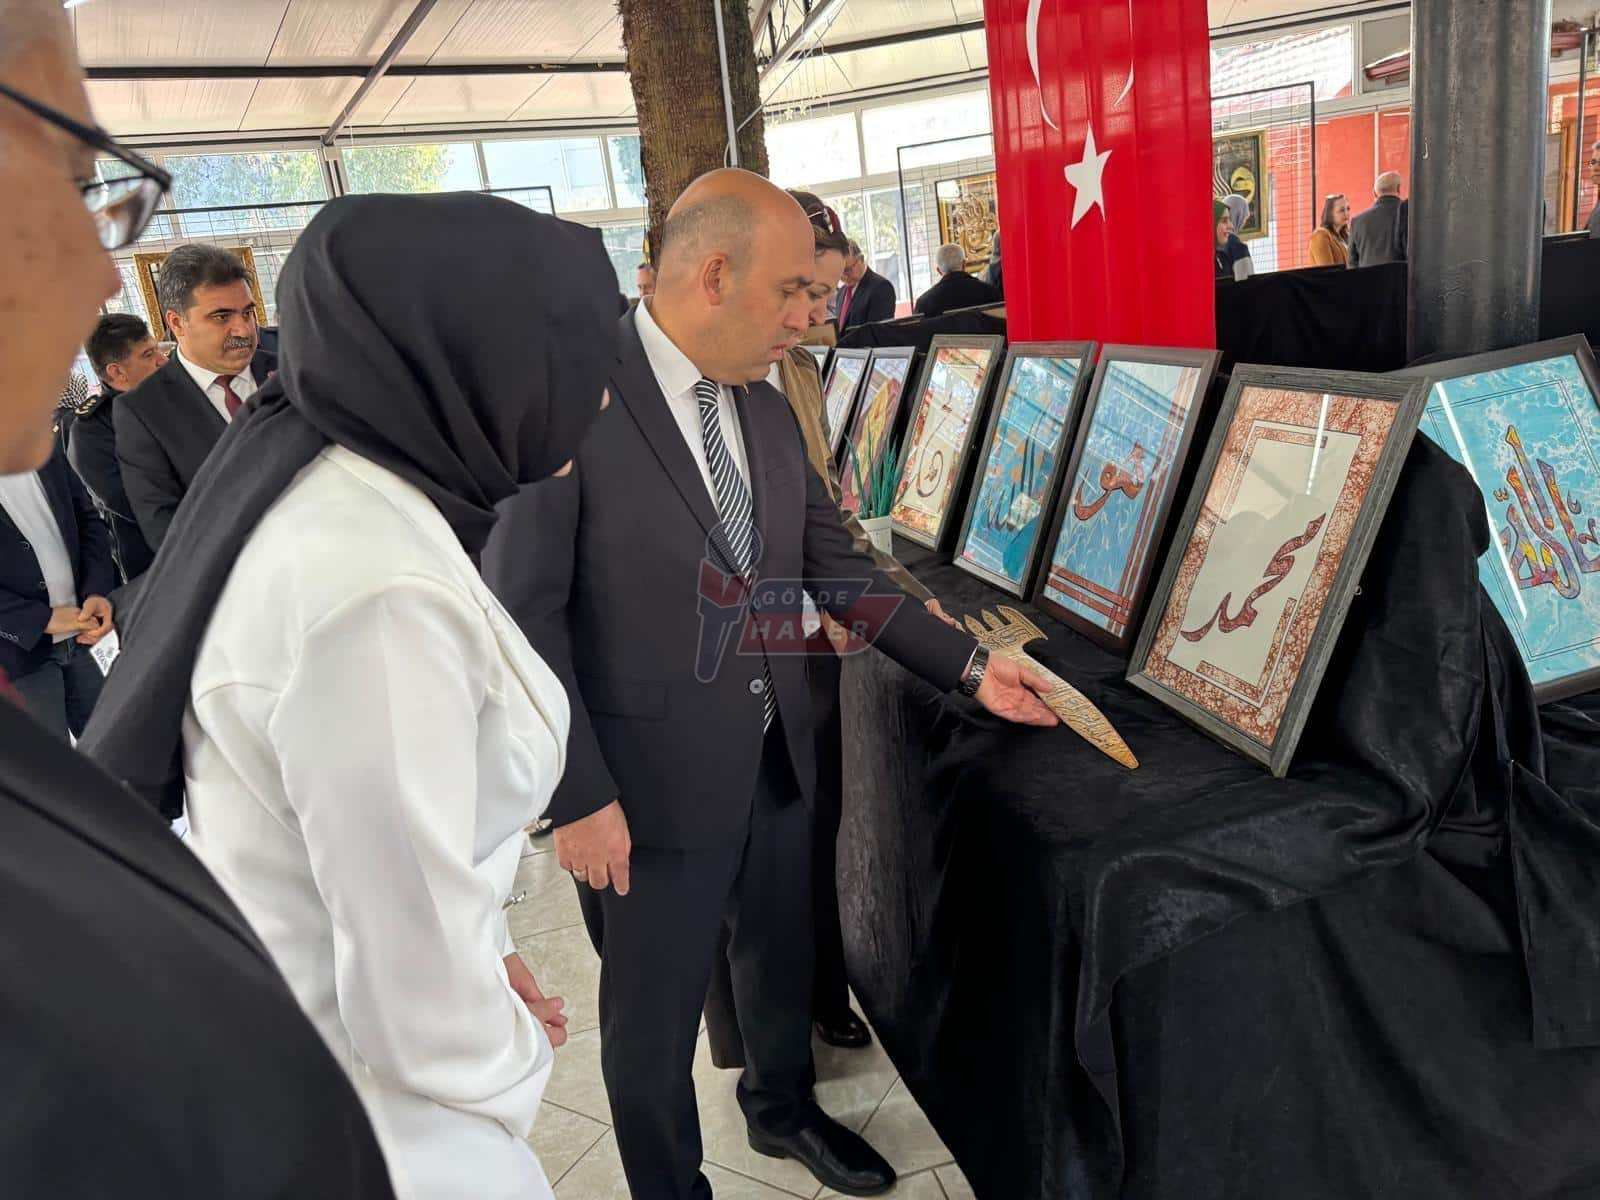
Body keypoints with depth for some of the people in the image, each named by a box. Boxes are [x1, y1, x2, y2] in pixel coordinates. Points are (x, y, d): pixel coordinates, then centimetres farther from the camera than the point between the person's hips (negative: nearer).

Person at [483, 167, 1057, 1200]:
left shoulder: (768, 410, 5)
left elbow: (836, 565, 7)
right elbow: (525, 613, -18)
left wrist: (970, 667, 2)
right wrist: (579, 796, -17)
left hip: (776, 756, 7)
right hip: (649, 783, -7)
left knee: (781, 958, 27)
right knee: (655, 1015, 14)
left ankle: (784, 1107, 55)